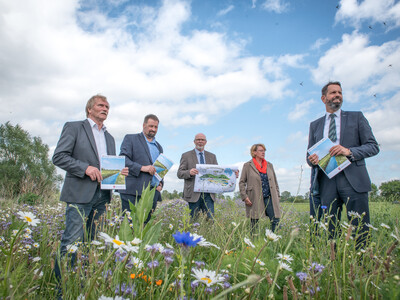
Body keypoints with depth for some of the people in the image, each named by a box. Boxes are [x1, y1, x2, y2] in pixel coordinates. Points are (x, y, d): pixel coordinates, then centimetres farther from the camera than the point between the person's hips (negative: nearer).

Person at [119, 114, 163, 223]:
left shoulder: (159, 147, 23)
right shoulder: (130, 139, 7)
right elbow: (123, 160, -6)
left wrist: (160, 183, 9)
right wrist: (142, 168, -17)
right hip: (134, 190, -5)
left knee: (145, 223, 3)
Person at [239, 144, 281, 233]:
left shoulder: (269, 165, 16)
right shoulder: (247, 165, 3)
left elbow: (275, 182, 19)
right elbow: (241, 182, 3)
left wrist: (277, 197, 12)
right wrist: (244, 196, -7)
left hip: (269, 197, 3)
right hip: (255, 199, -3)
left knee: (276, 220, -7)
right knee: (254, 223, 3)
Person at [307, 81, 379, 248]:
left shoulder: (356, 117, 13)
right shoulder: (315, 125, 18)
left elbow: (373, 146, 6)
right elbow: (310, 154, 17)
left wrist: (349, 151, -13)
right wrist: (312, 159, -7)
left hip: (353, 180, -2)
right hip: (327, 182, 2)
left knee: (360, 230, -3)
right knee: (330, 231, 3)